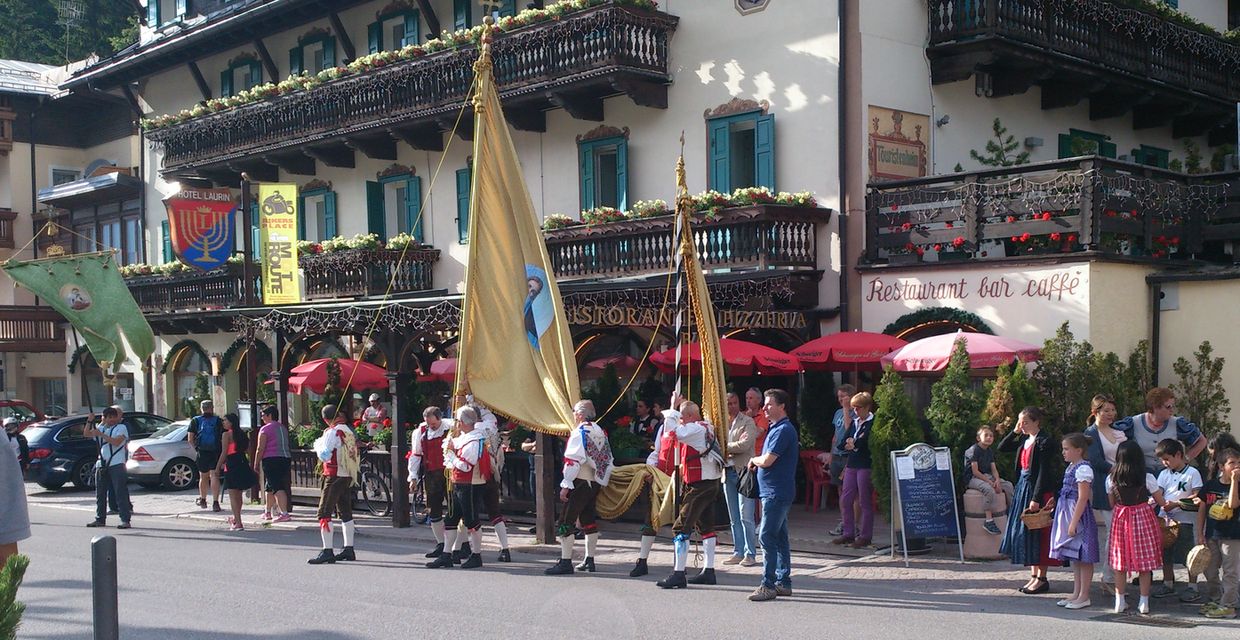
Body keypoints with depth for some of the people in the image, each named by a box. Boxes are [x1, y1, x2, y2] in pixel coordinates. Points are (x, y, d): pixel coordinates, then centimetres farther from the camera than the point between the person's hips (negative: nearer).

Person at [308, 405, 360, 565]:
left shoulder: (332, 432, -13)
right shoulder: (349, 431, 11)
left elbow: (324, 455, -18)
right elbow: (357, 456, 17)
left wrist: (318, 444, -3)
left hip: (334, 477, -8)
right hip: (348, 477, 8)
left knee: (324, 513, -7)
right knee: (345, 513, 15)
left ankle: (327, 551, -12)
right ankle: (349, 550, 19)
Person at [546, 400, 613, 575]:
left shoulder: (579, 432, -13)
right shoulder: (600, 432, 11)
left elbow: (573, 461, -19)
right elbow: (607, 459, 16)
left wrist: (566, 485, -18)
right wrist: (602, 481, 22)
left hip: (581, 482, -9)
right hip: (596, 482, 9)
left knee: (566, 521, -6)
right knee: (589, 520, 16)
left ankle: (565, 562, -10)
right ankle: (589, 560, 21)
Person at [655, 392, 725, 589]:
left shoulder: (696, 429, -15)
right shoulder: (705, 428, 15)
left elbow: (674, 431, -27)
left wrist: (673, 408, -16)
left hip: (699, 485, -10)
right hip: (711, 483, 10)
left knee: (681, 527, -9)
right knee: (705, 526, 16)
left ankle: (678, 574, -11)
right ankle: (709, 571, 23)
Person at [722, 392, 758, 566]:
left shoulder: (748, 422, -3)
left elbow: (744, 444, -16)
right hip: (728, 472, 6)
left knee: (746, 516, -7)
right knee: (734, 518, 10)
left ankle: (750, 554, -1)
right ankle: (738, 552, 17)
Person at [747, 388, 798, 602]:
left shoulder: (783, 430, -16)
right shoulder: (776, 428, 17)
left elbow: (767, 460, -21)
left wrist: (754, 460, -2)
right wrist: (757, 461, 4)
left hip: (776, 493, -10)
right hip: (773, 491, 10)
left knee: (767, 537, -10)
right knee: (779, 537, 12)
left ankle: (768, 585, -9)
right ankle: (783, 582, 18)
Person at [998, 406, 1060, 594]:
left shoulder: (1044, 441, -14)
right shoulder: (1024, 440, 10)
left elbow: (1044, 472, -18)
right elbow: (1002, 448, 17)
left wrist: (1036, 498, -21)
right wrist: (1015, 431, 5)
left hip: (1038, 490, -8)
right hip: (1023, 487, 8)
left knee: (1037, 534, -3)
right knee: (1024, 532, 10)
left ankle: (1042, 578, 5)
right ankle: (1034, 575, 18)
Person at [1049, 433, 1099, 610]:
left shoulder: (1083, 469, -17)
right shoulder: (1071, 467, 12)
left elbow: (1083, 498, -20)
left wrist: (1073, 523, -21)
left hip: (1078, 515, -10)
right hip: (1067, 513, 10)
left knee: (1083, 557, -1)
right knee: (1075, 558, 14)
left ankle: (1084, 596, 5)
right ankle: (1076, 594, 21)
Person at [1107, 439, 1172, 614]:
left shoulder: (1111, 479, -4)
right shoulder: (1147, 478, -9)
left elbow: (1112, 504, 5)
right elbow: (1161, 502, 1)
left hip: (1120, 519, 2)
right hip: (1143, 518, -2)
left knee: (1120, 561, 9)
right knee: (1144, 561, 6)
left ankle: (1120, 601, 11)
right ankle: (1144, 602, 8)